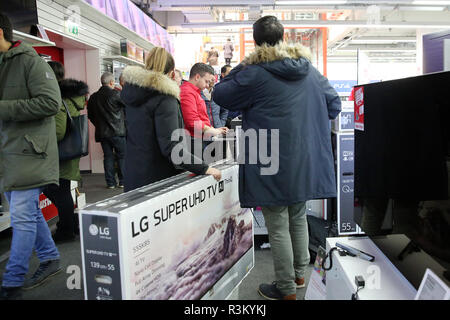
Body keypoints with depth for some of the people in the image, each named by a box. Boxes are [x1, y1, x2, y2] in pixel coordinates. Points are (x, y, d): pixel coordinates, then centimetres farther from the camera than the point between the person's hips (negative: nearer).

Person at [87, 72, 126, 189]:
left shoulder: (93, 97, 5)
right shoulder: (116, 94, -12)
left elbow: (90, 115, 12)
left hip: (102, 132, 5)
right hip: (117, 131, -5)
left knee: (108, 156, 9)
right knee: (122, 156, 5)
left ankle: (110, 182, 11)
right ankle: (122, 181, 8)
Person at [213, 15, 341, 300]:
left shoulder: (254, 74, -12)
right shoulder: (310, 70, 8)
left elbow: (220, 95, 0)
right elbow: (334, 104, 16)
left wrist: (243, 65, 6)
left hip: (272, 167, -6)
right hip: (306, 164, 7)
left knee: (278, 227, 5)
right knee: (298, 218, 22)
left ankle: (287, 289, 18)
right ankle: (299, 274, 37)